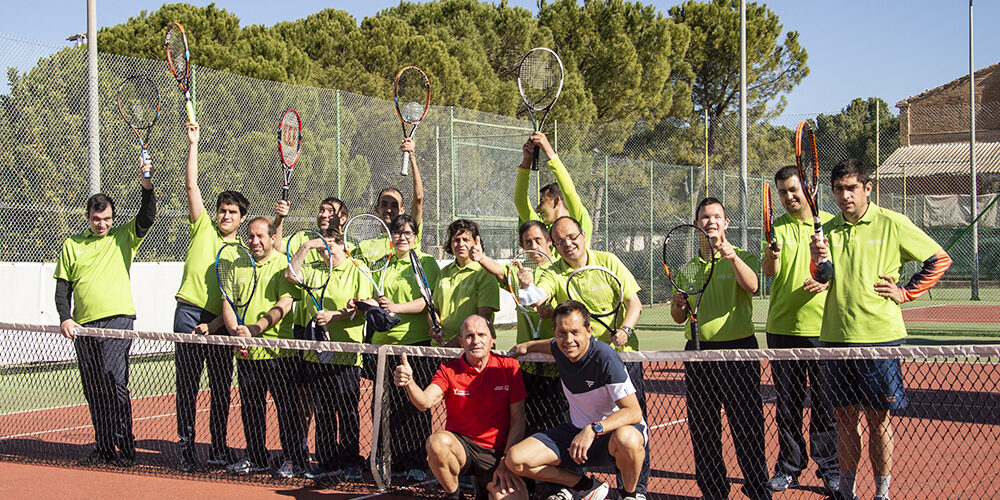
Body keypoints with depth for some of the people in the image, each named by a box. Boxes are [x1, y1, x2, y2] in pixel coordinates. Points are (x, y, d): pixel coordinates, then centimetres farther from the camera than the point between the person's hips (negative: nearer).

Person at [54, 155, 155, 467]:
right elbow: (62, 287, 14)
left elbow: (146, 218, -7)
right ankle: (104, 449, 16)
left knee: (113, 381, -16)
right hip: (83, 326, 4)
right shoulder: (71, 245, 15)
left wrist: (146, 185, -21)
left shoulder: (123, 239, 9)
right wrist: (65, 318, -1)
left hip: (117, 319, -4)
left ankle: (125, 449, -11)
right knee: (94, 391, 7)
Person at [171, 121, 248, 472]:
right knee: (187, 386, 0)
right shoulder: (203, 228, 8)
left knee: (222, 388, 6)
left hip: (222, 323, 2)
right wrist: (193, 144, -5)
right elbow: (191, 185, 0)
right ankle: (186, 449, 6)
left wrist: (214, 325, -10)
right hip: (190, 314, -2)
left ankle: (219, 449, 16)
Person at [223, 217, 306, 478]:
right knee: (250, 407, 12)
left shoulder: (283, 265, -2)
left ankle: (292, 461, 6)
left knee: (287, 406, -2)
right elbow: (228, 303, 9)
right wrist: (235, 329, -11)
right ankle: (256, 459, 24)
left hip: (277, 351, -5)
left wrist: (256, 328, -24)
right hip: (246, 351, 5)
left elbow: (284, 305, -12)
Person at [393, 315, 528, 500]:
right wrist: (409, 383, -39)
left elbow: (517, 419, 1)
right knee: (436, 441, -35)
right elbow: (425, 403, -17)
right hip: (460, 444, 0)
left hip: (496, 453, 0)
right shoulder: (449, 370, 1)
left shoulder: (509, 367, 1)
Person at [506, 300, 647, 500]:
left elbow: (634, 412, -31)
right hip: (577, 430, 6)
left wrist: (593, 429, -41)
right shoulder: (559, 348, -4)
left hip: (612, 430, -6)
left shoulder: (606, 360, -25)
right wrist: (528, 346, 16)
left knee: (626, 439, -44)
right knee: (516, 460, -12)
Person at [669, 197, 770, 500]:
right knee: (702, 427, 7)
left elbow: (752, 285, -21)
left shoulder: (743, 258, 3)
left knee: (747, 425, -5)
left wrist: (733, 257, -36)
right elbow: (679, 318, 18)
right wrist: (678, 306, -4)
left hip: (738, 350, -4)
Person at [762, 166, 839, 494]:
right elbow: (769, 270, -7)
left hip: (822, 326, -1)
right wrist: (771, 257, -29)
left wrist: (827, 280, -14)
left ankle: (830, 467, 13)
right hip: (783, 328, 1)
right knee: (787, 402, 7)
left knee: (825, 402, 2)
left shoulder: (830, 223, 5)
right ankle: (789, 467, 18)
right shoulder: (776, 228, 7)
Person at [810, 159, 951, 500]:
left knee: (878, 419, 1)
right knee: (845, 417, 9)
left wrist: (905, 292, -3)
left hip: (880, 335, -4)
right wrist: (817, 261, -12)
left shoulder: (892, 224, -2)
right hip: (837, 337, 4)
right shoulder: (828, 229, 9)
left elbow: (939, 260, 4)